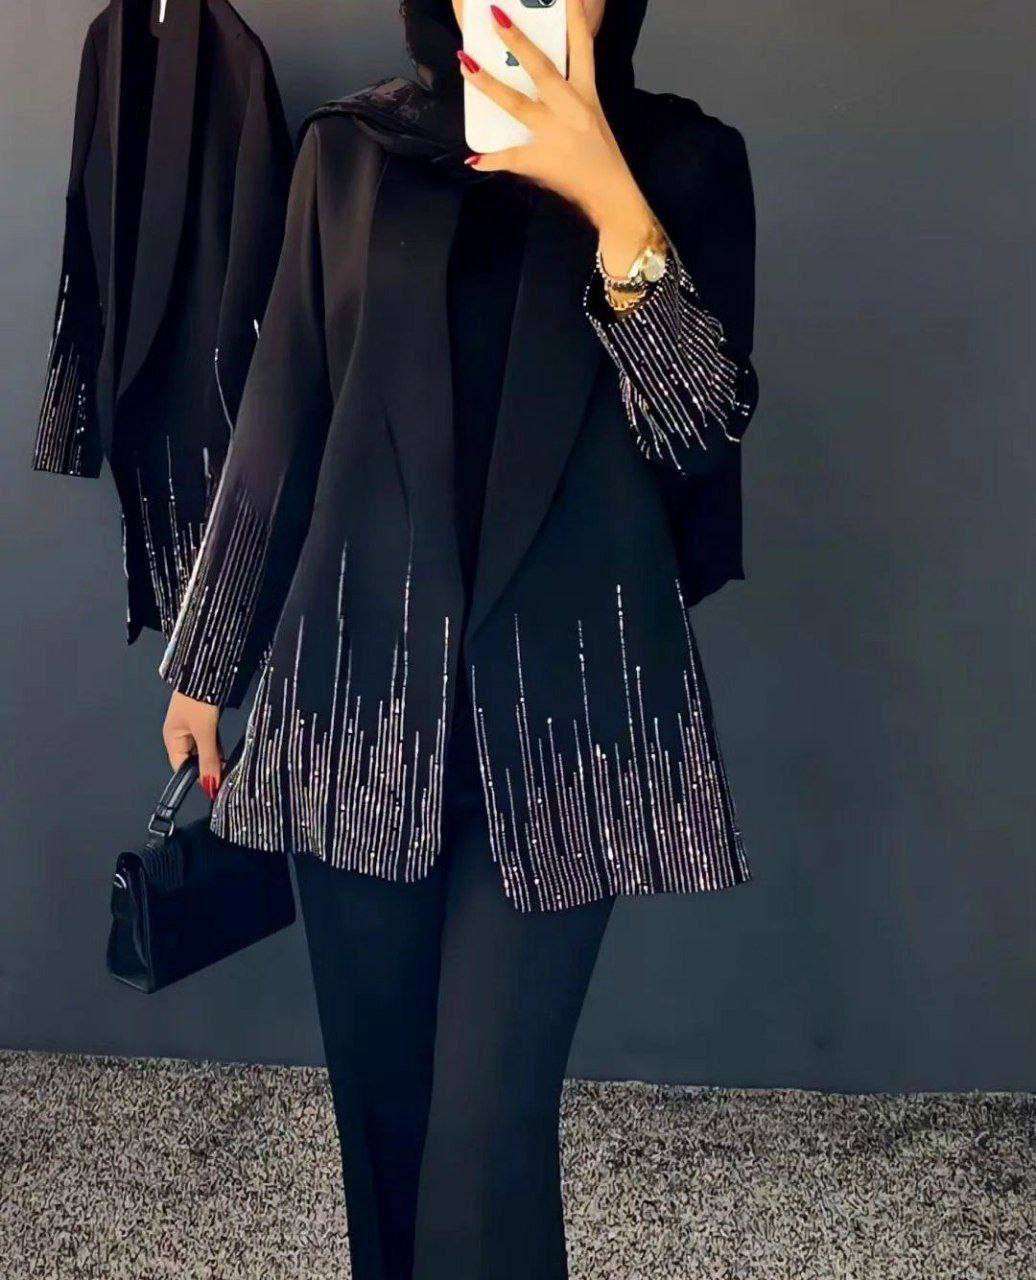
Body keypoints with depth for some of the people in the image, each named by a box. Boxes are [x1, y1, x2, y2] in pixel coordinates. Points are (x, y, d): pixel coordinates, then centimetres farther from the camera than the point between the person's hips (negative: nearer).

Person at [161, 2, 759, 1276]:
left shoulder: (683, 157, 2)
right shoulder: (350, 151, 6)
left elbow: (706, 427, -8)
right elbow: (282, 415, 9)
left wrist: (611, 202, -20)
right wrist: (207, 660, 12)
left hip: (567, 681, -2)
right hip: (366, 665, 2)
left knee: (493, 1104, -3)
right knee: (375, 1064, 12)